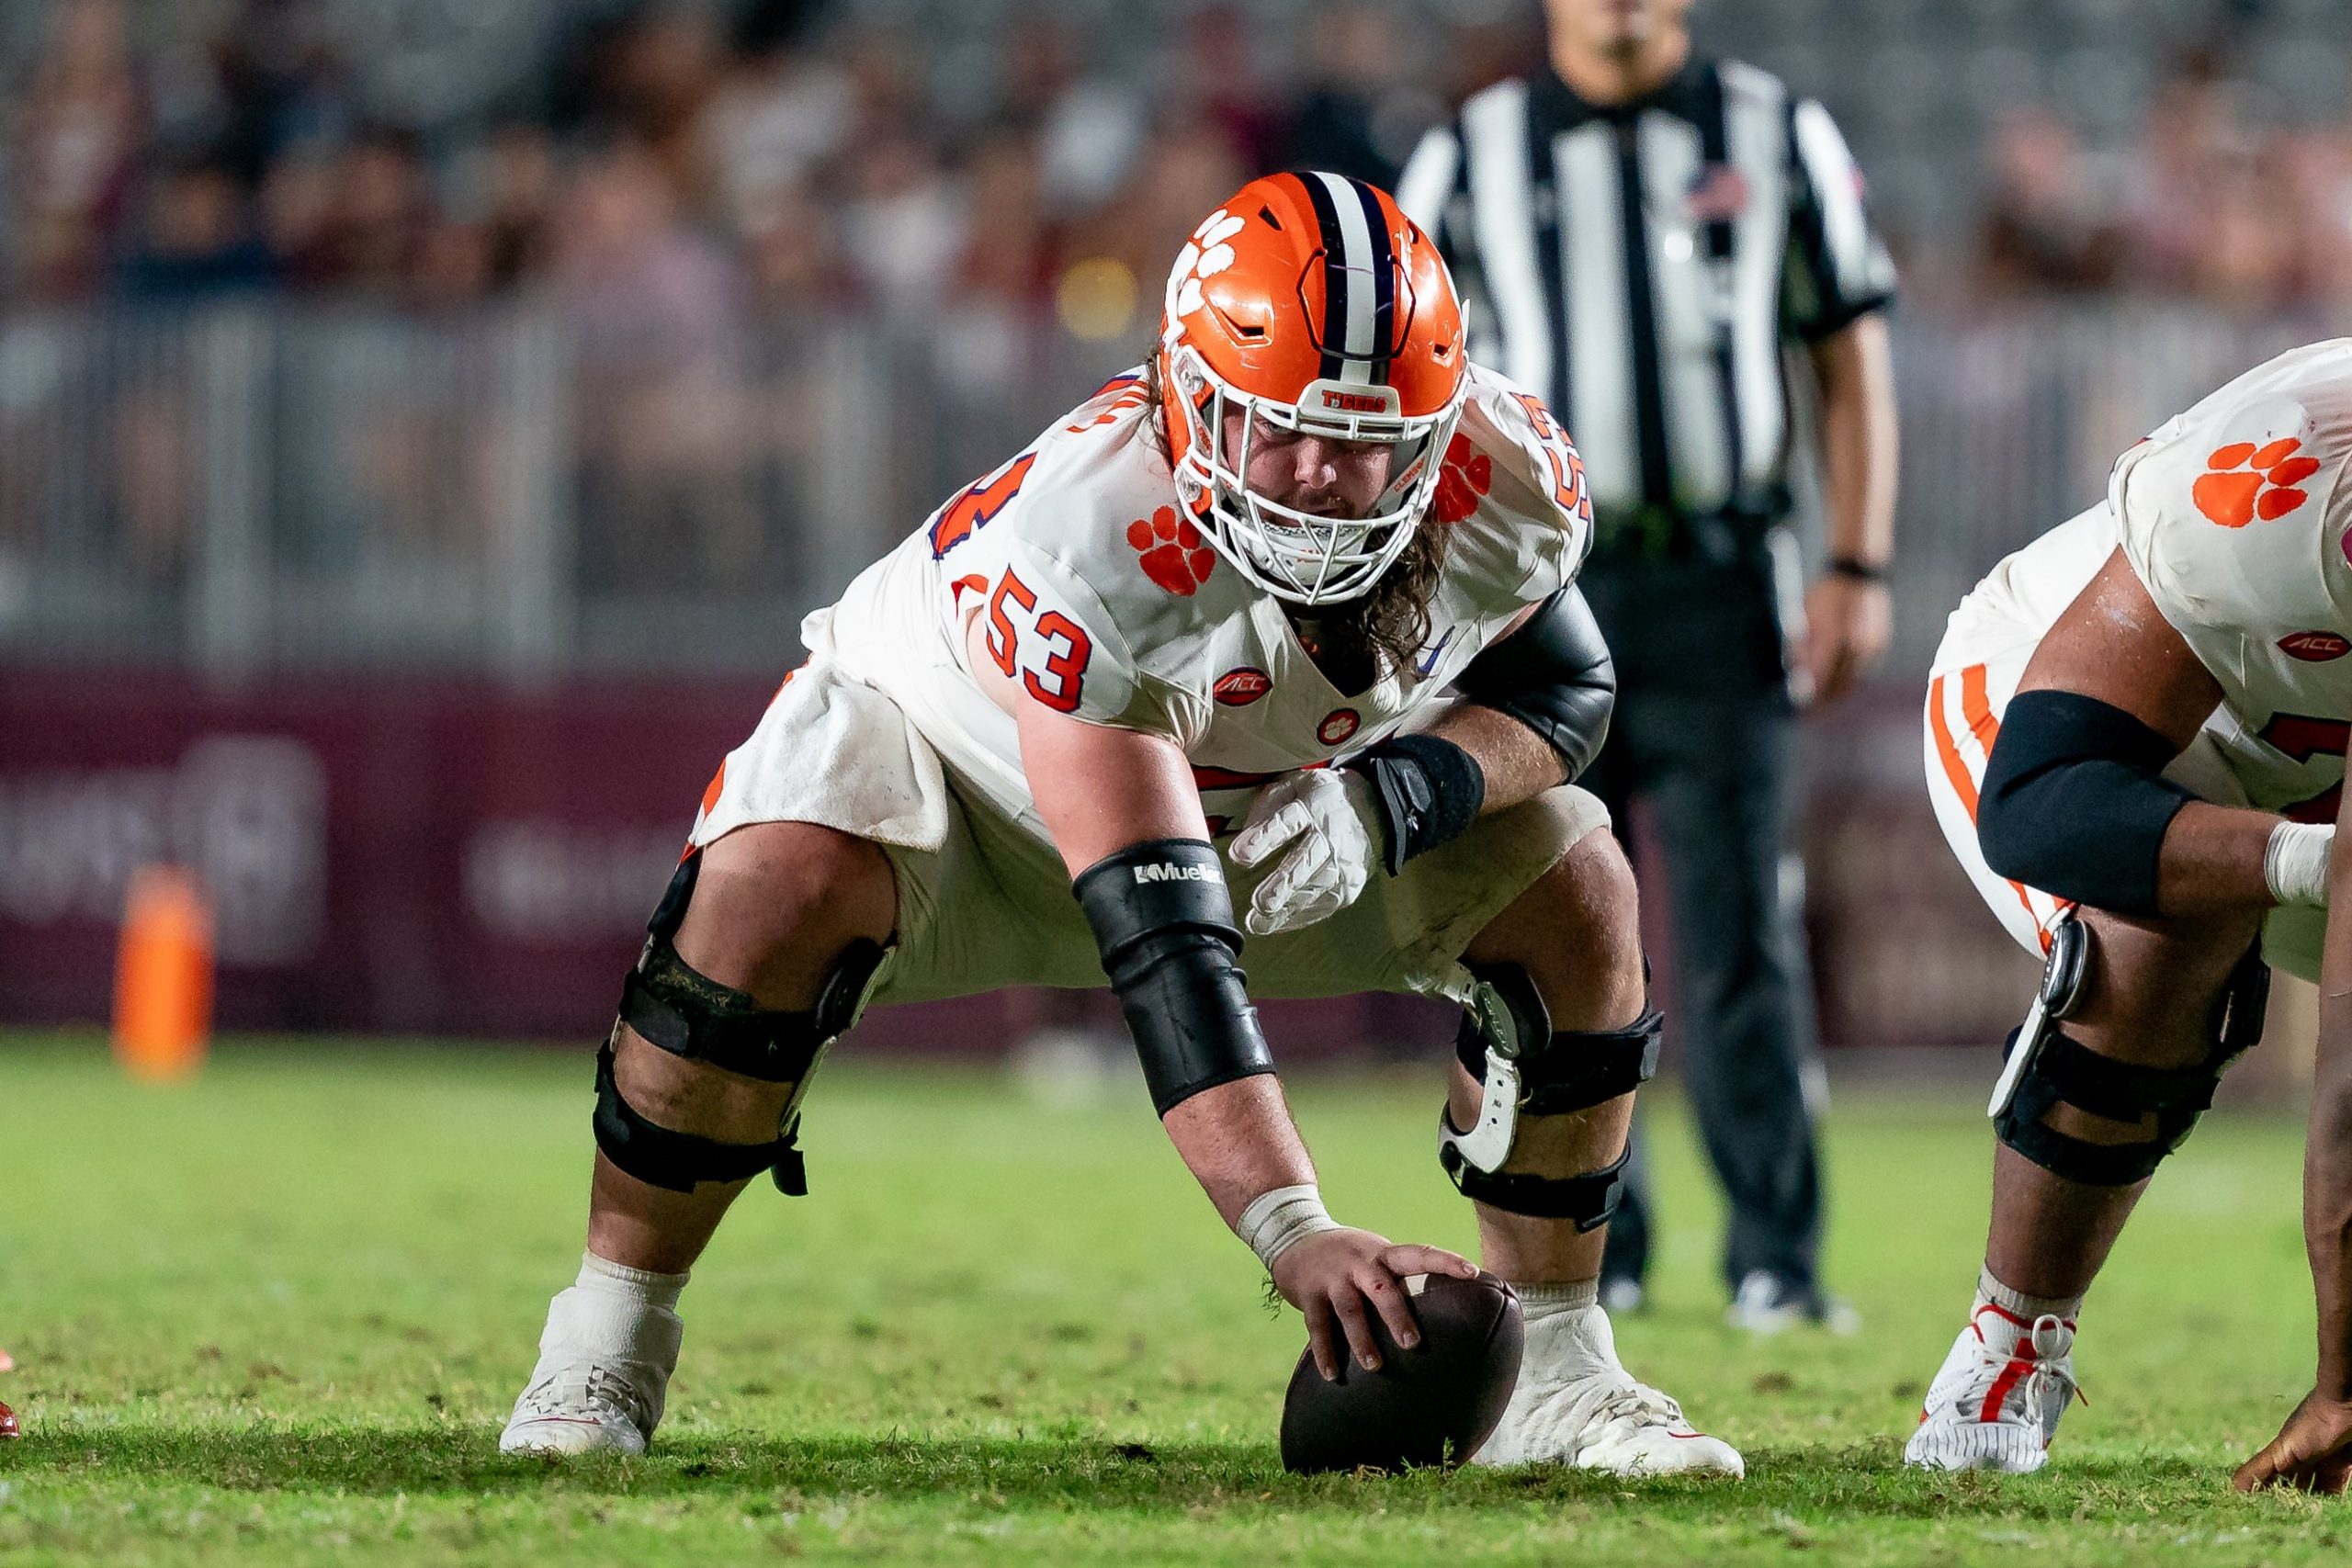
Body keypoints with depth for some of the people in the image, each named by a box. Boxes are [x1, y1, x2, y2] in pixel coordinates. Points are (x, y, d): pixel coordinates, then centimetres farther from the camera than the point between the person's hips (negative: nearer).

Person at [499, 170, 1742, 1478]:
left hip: (1271, 787, 5)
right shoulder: (1089, 537, -44)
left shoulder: (1513, 478, -28)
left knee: (1575, 889, -12)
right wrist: (1293, 1232, -56)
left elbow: (1566, 689, -7)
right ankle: (610, 1345, -18)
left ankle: (1556, 1375, 2)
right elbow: (1161, 942, -48)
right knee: (777, 891, -36)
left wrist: (1385, 801, -30)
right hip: (959, 741, -5)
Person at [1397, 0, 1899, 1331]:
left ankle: (1778, 1260, -4)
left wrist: (1859, 570, 0)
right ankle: (1583, 1251, 12)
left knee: (1742, 931, -6)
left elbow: (1854, 362, 8)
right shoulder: (1472, 158, 7)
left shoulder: (1779, 140, 7)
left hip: (1720, 593, -1)